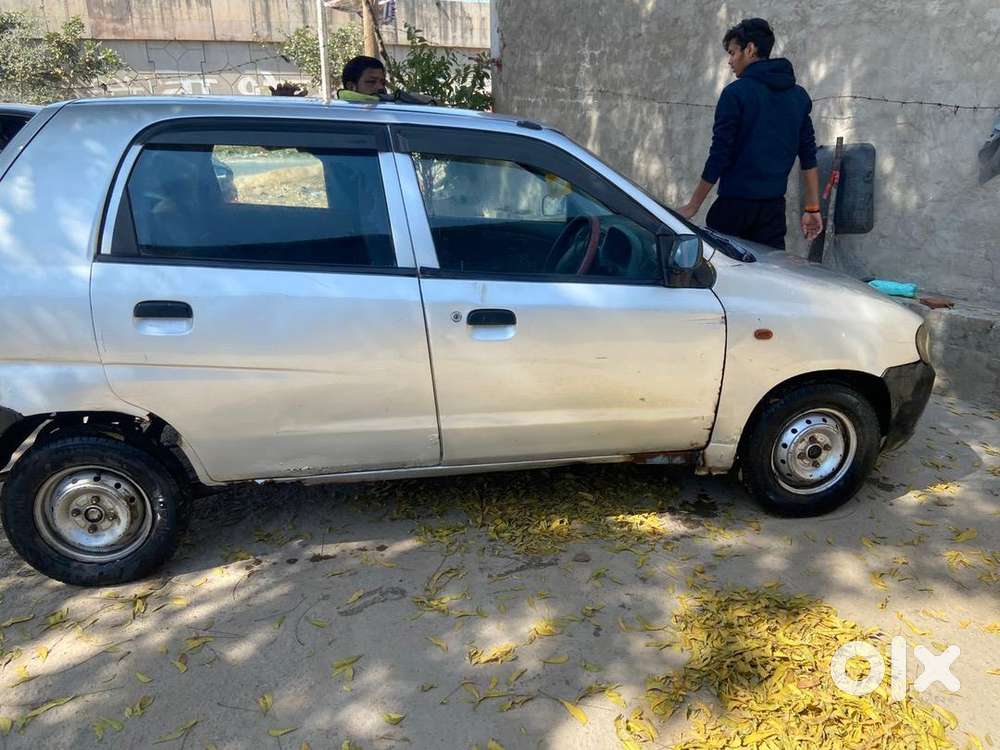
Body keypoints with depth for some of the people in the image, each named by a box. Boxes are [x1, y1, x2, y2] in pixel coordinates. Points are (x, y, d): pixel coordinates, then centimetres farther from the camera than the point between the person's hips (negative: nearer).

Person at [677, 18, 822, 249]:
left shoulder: (736, 93, -7)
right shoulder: (799, 96, 11)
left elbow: (719, 155, -11)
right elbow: (808, 157, 11)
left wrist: (692, 206, -5)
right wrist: (812, 209, 15)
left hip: (735, 202, -5)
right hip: (774, 204, 5)